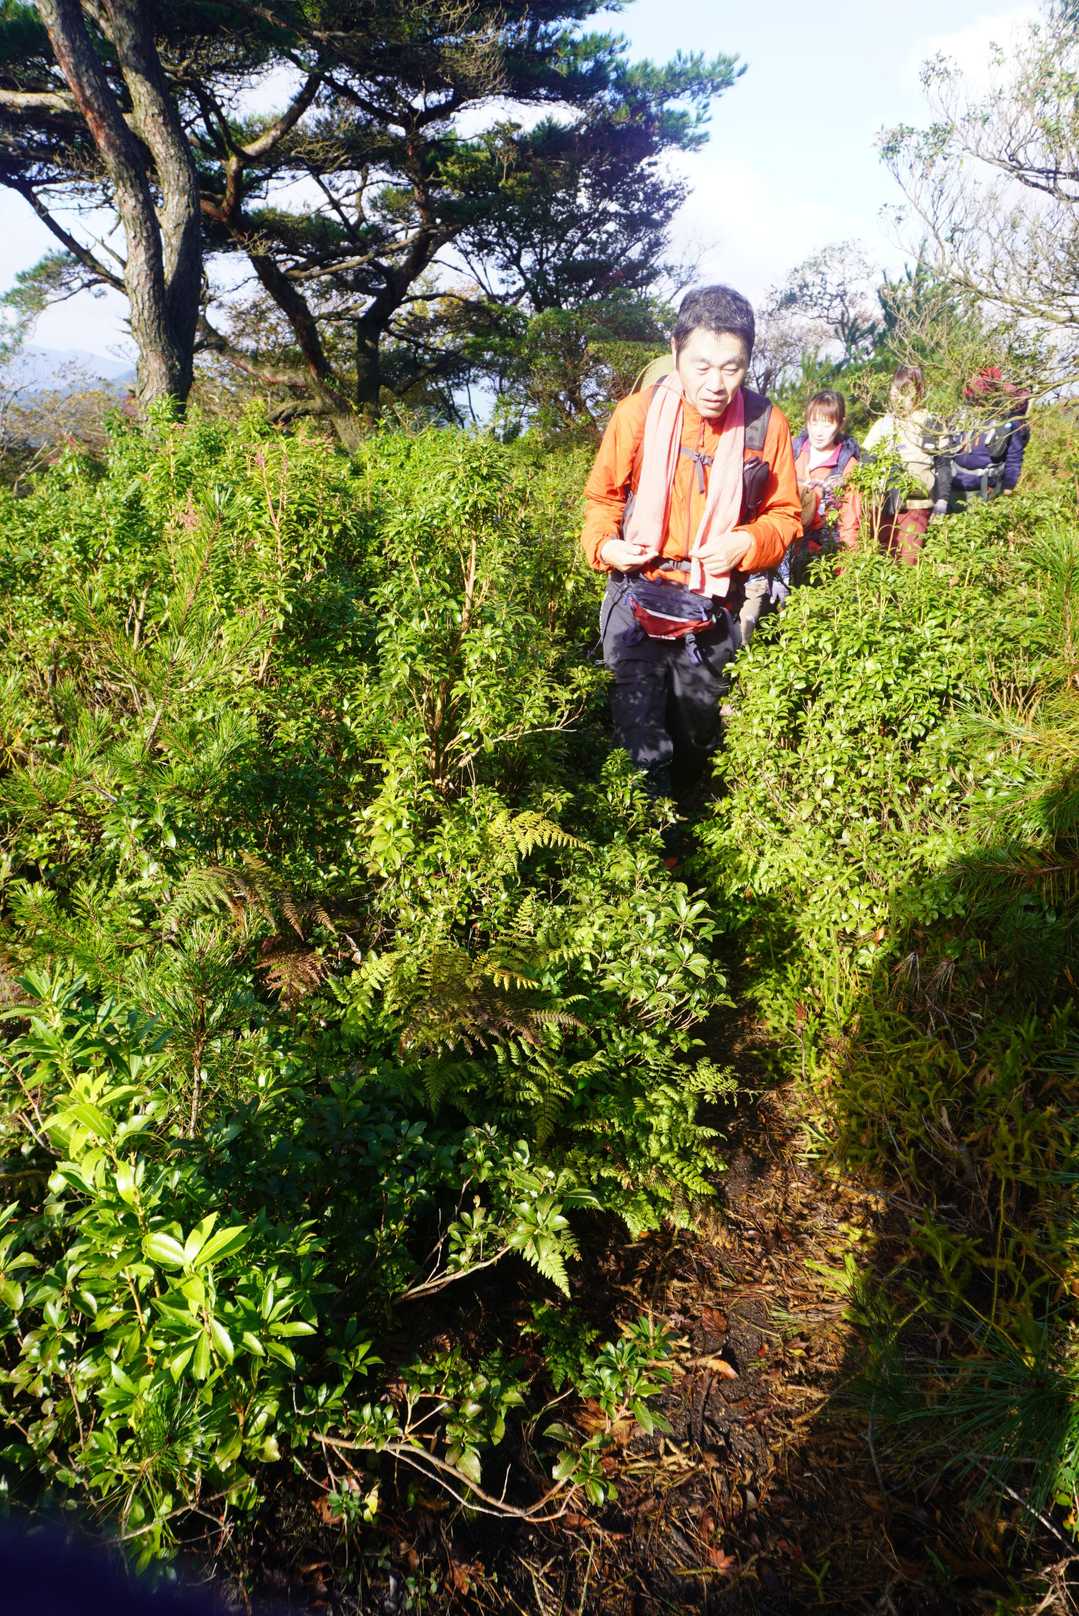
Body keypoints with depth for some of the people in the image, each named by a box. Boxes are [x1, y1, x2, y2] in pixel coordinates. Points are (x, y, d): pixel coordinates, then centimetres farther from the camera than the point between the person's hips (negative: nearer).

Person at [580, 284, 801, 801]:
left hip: (714, 604, 2)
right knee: (640, 722, -4)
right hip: (638, 594, -1)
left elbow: (784, 513, 3)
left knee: (698, 727, 18)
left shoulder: (767, 423, -8)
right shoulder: (637, 413, -10)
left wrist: (749, 543, -16)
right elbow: (602, 495, 4)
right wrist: (603, 543, -15)